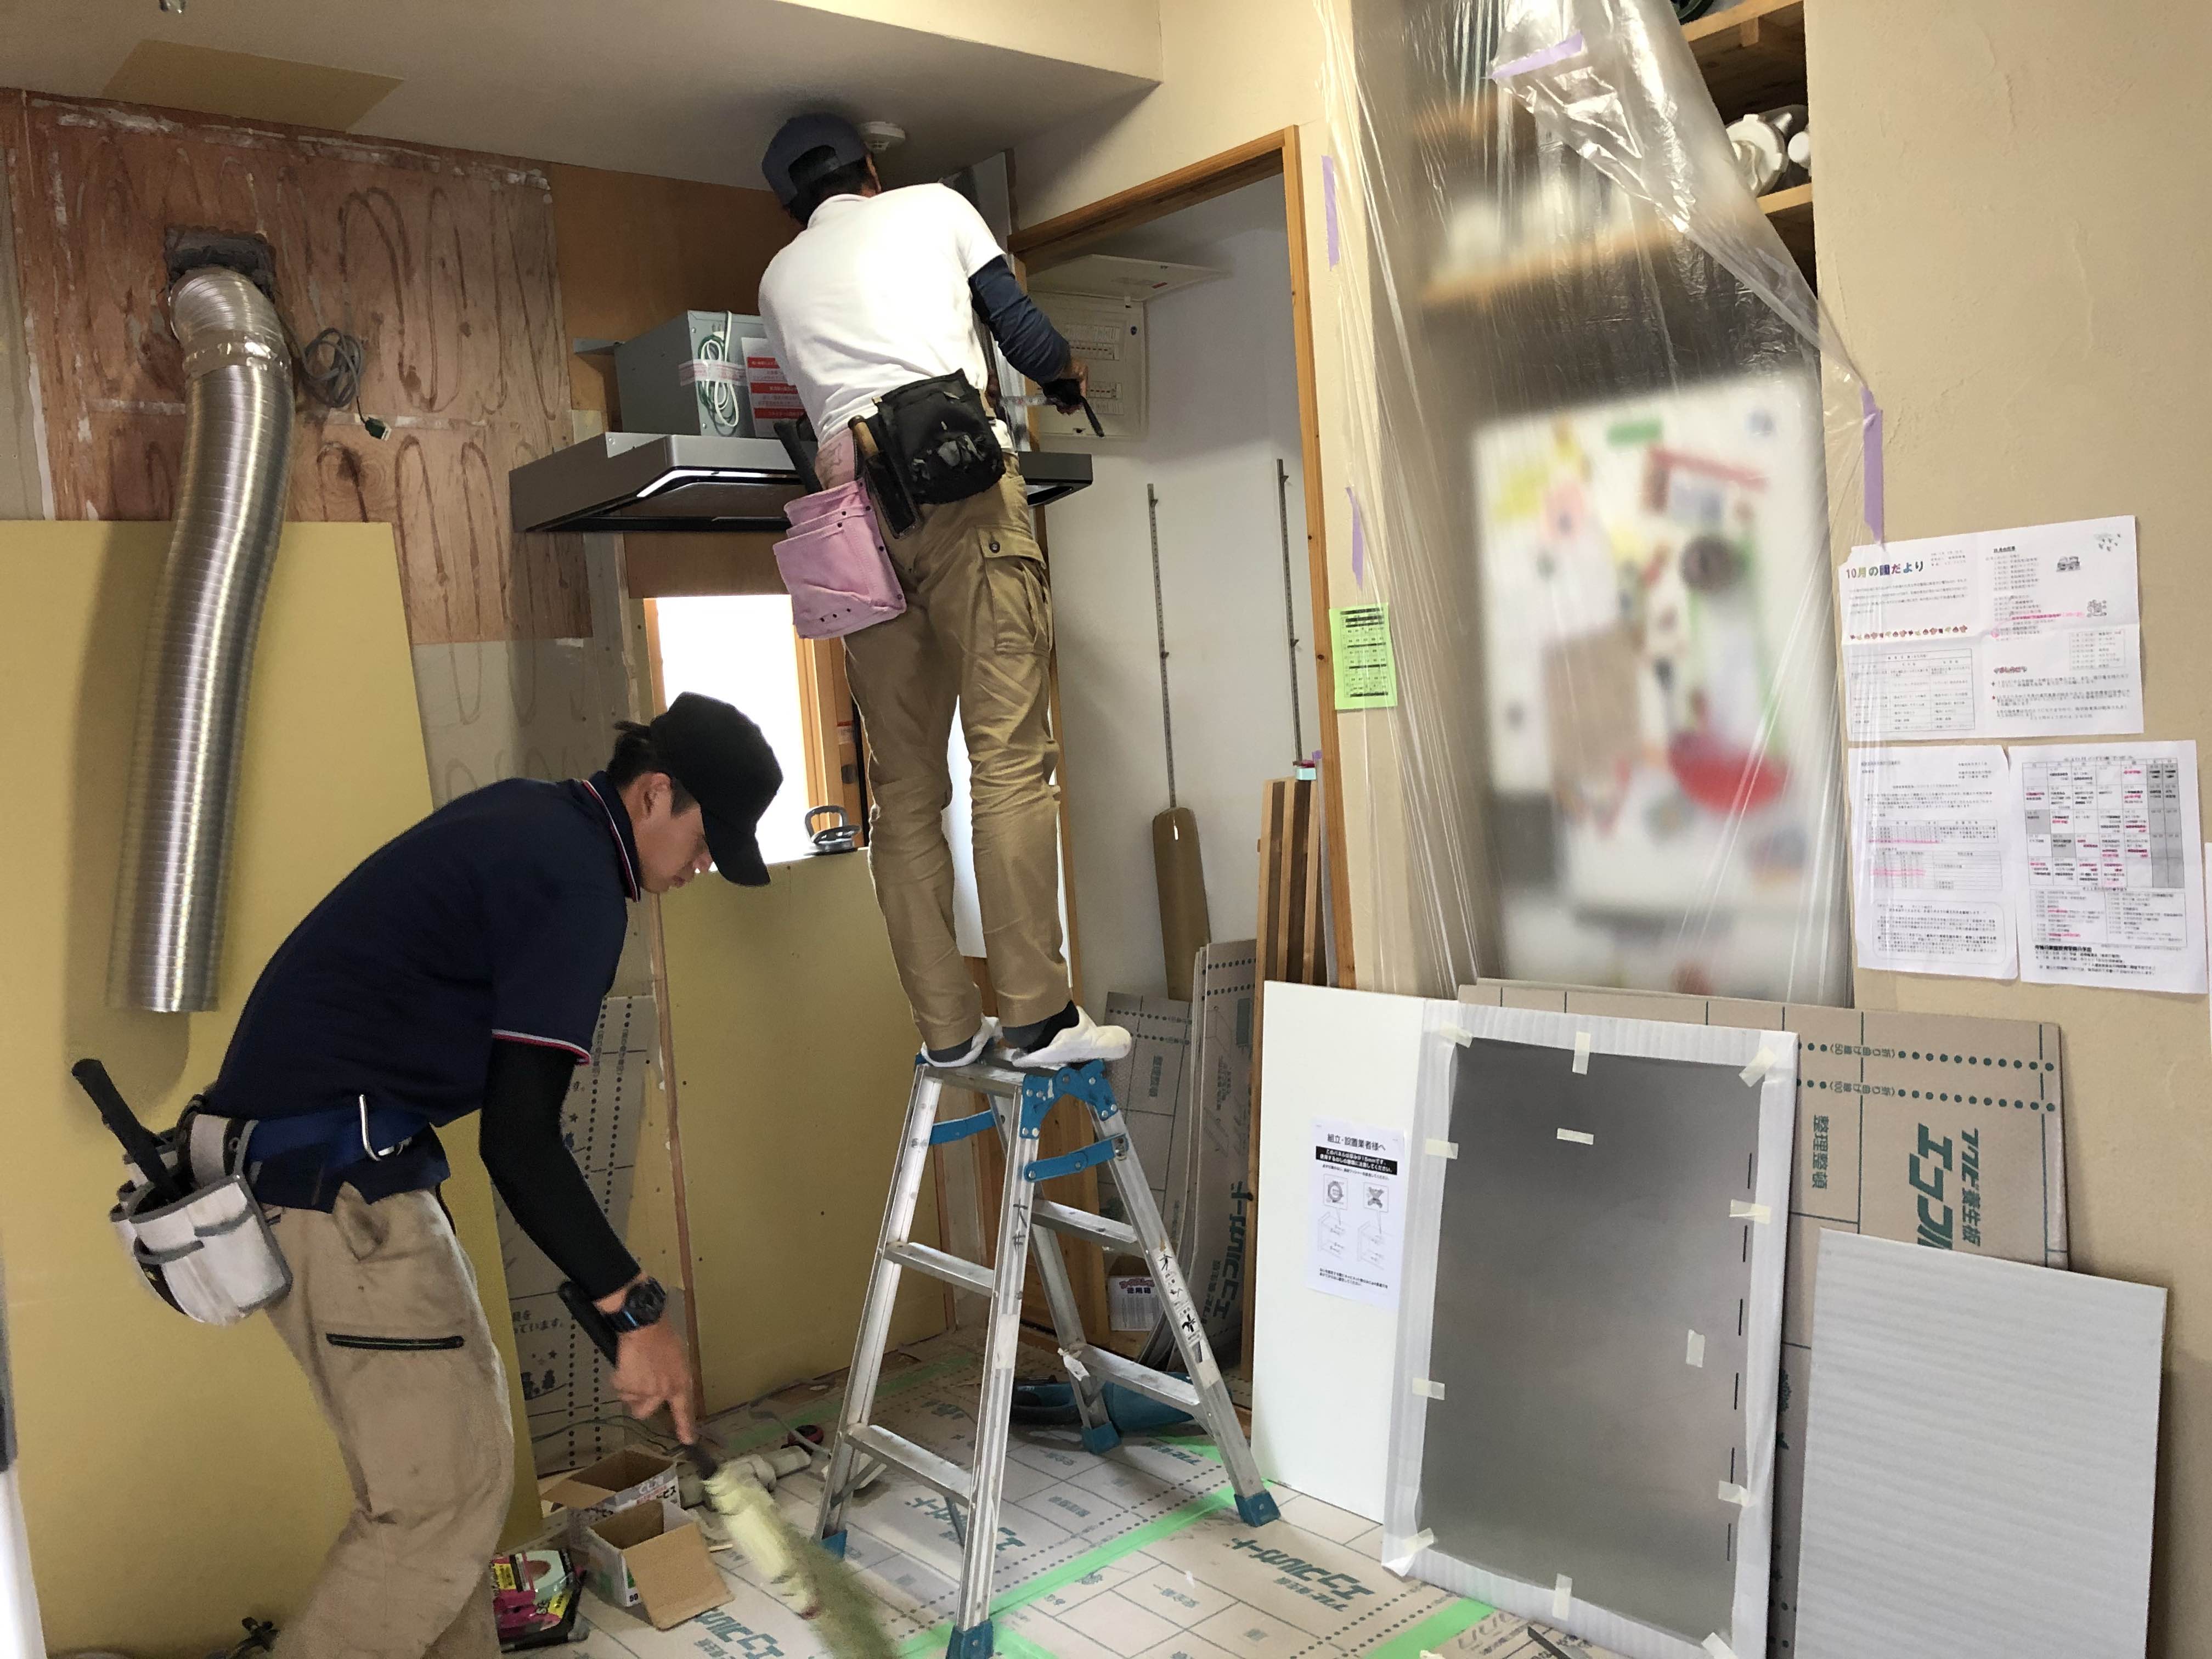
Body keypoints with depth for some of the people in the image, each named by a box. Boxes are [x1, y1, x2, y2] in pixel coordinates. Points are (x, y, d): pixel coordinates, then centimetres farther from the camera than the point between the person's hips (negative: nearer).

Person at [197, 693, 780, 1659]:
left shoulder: (524, 815, 11)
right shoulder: (577, 885, -19)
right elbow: (519, 1142, -23)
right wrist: (639, 1313, -17)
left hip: (281, 1143, 10)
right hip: (335, 1175, -10)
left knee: (443, 1451, 15)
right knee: (449, 1488, -3)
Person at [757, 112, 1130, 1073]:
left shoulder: (779, 280, 28)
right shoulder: (932, 206, 20)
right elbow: (1021, 332, 16)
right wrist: (1067, 375, 35)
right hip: (966, 488, -3)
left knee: (904, 786, 5)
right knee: (1009, 752, -8)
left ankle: (946, 1027, 4)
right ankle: (1037, 1017, -11)